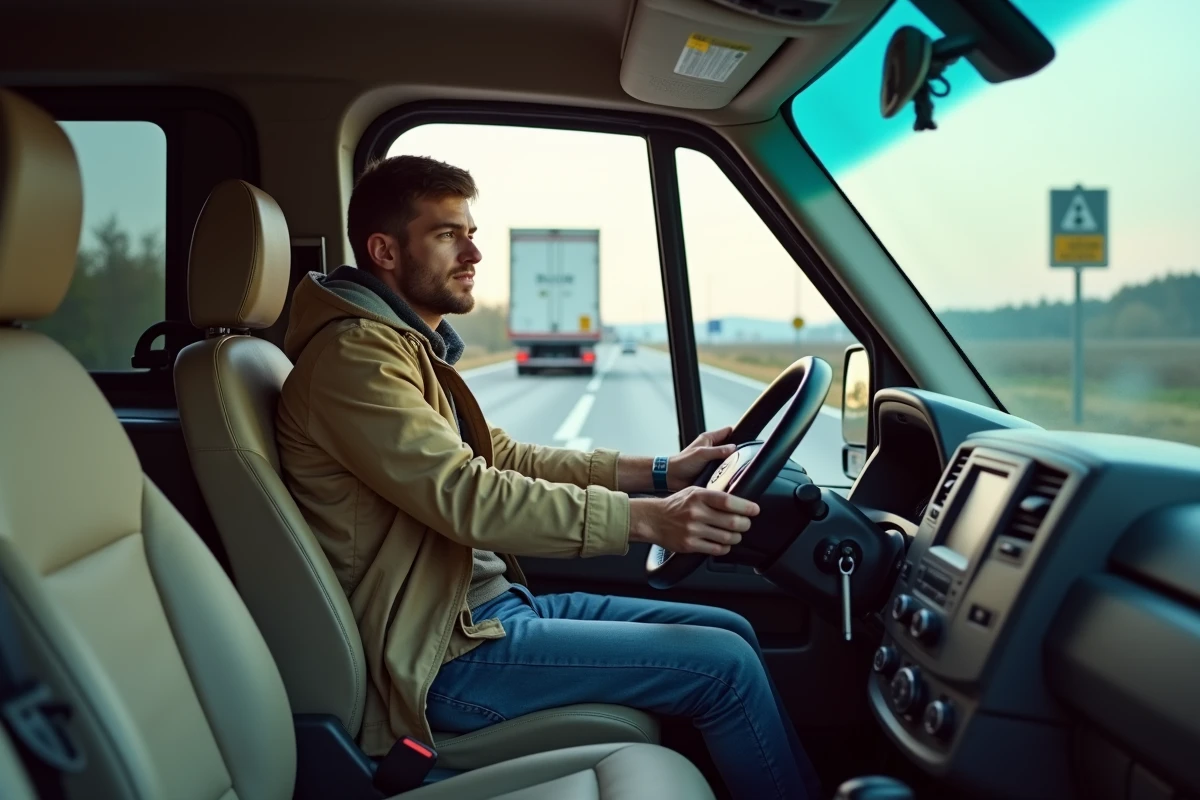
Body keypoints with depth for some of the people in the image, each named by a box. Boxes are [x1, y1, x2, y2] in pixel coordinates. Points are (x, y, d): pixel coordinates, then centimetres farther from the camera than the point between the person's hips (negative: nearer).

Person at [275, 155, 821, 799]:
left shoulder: (407, 346, 15)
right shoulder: (354, 353, -17)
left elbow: (504, 459, 15)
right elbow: (467, 495, -27)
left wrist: (657, 472, 8)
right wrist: (646, 518, -31)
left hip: (497, 601, 10)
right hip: (449, 652, -10)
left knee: (734, 630, 8)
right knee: (727, 668, -13)